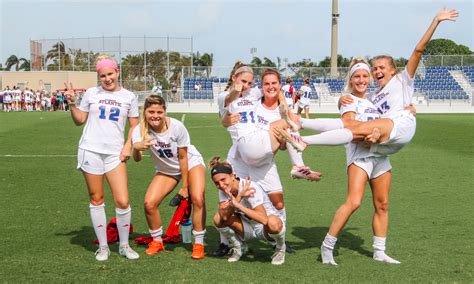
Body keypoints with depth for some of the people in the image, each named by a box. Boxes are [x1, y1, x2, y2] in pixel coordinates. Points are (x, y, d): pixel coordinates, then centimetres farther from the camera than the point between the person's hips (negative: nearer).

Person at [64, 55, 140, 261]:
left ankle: (124, 246, 12)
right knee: (96, 200, 5)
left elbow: (134, 125, 11)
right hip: (90, 151, 0)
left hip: (115, 153, 0)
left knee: (122, 201, -7)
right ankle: (103, 247, 16)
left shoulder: (129, 97, 6)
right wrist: (72, 103, -3)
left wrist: (128, 146, -3)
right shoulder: (91, 93, 6)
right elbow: (79, 120, 12)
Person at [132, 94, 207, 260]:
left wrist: (184, 187, -14)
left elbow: (183, 158, -19)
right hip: (166, 170, 3)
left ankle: (199, 244, -8)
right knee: (149, 203, -14)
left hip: (191, 162, -2)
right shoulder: (140, 130, -23)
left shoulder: (177, 127, -28)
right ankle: (157, 241, 10)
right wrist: (137, 148, -60)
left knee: (197, 199, -24)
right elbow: (137, 159, -36)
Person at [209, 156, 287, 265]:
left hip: (264, 228, -4)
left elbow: (264, 219, -40)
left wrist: (238, 205, -41)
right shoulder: (224, 190, -10)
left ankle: (280, 249, -5)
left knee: (273, 223, -41)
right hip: (247, 229, 4)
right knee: (218, 218, -22)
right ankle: (237, 248, 5)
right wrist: (239, 197, -38)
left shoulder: (250, 187, -27)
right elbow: (225, 216, -28)